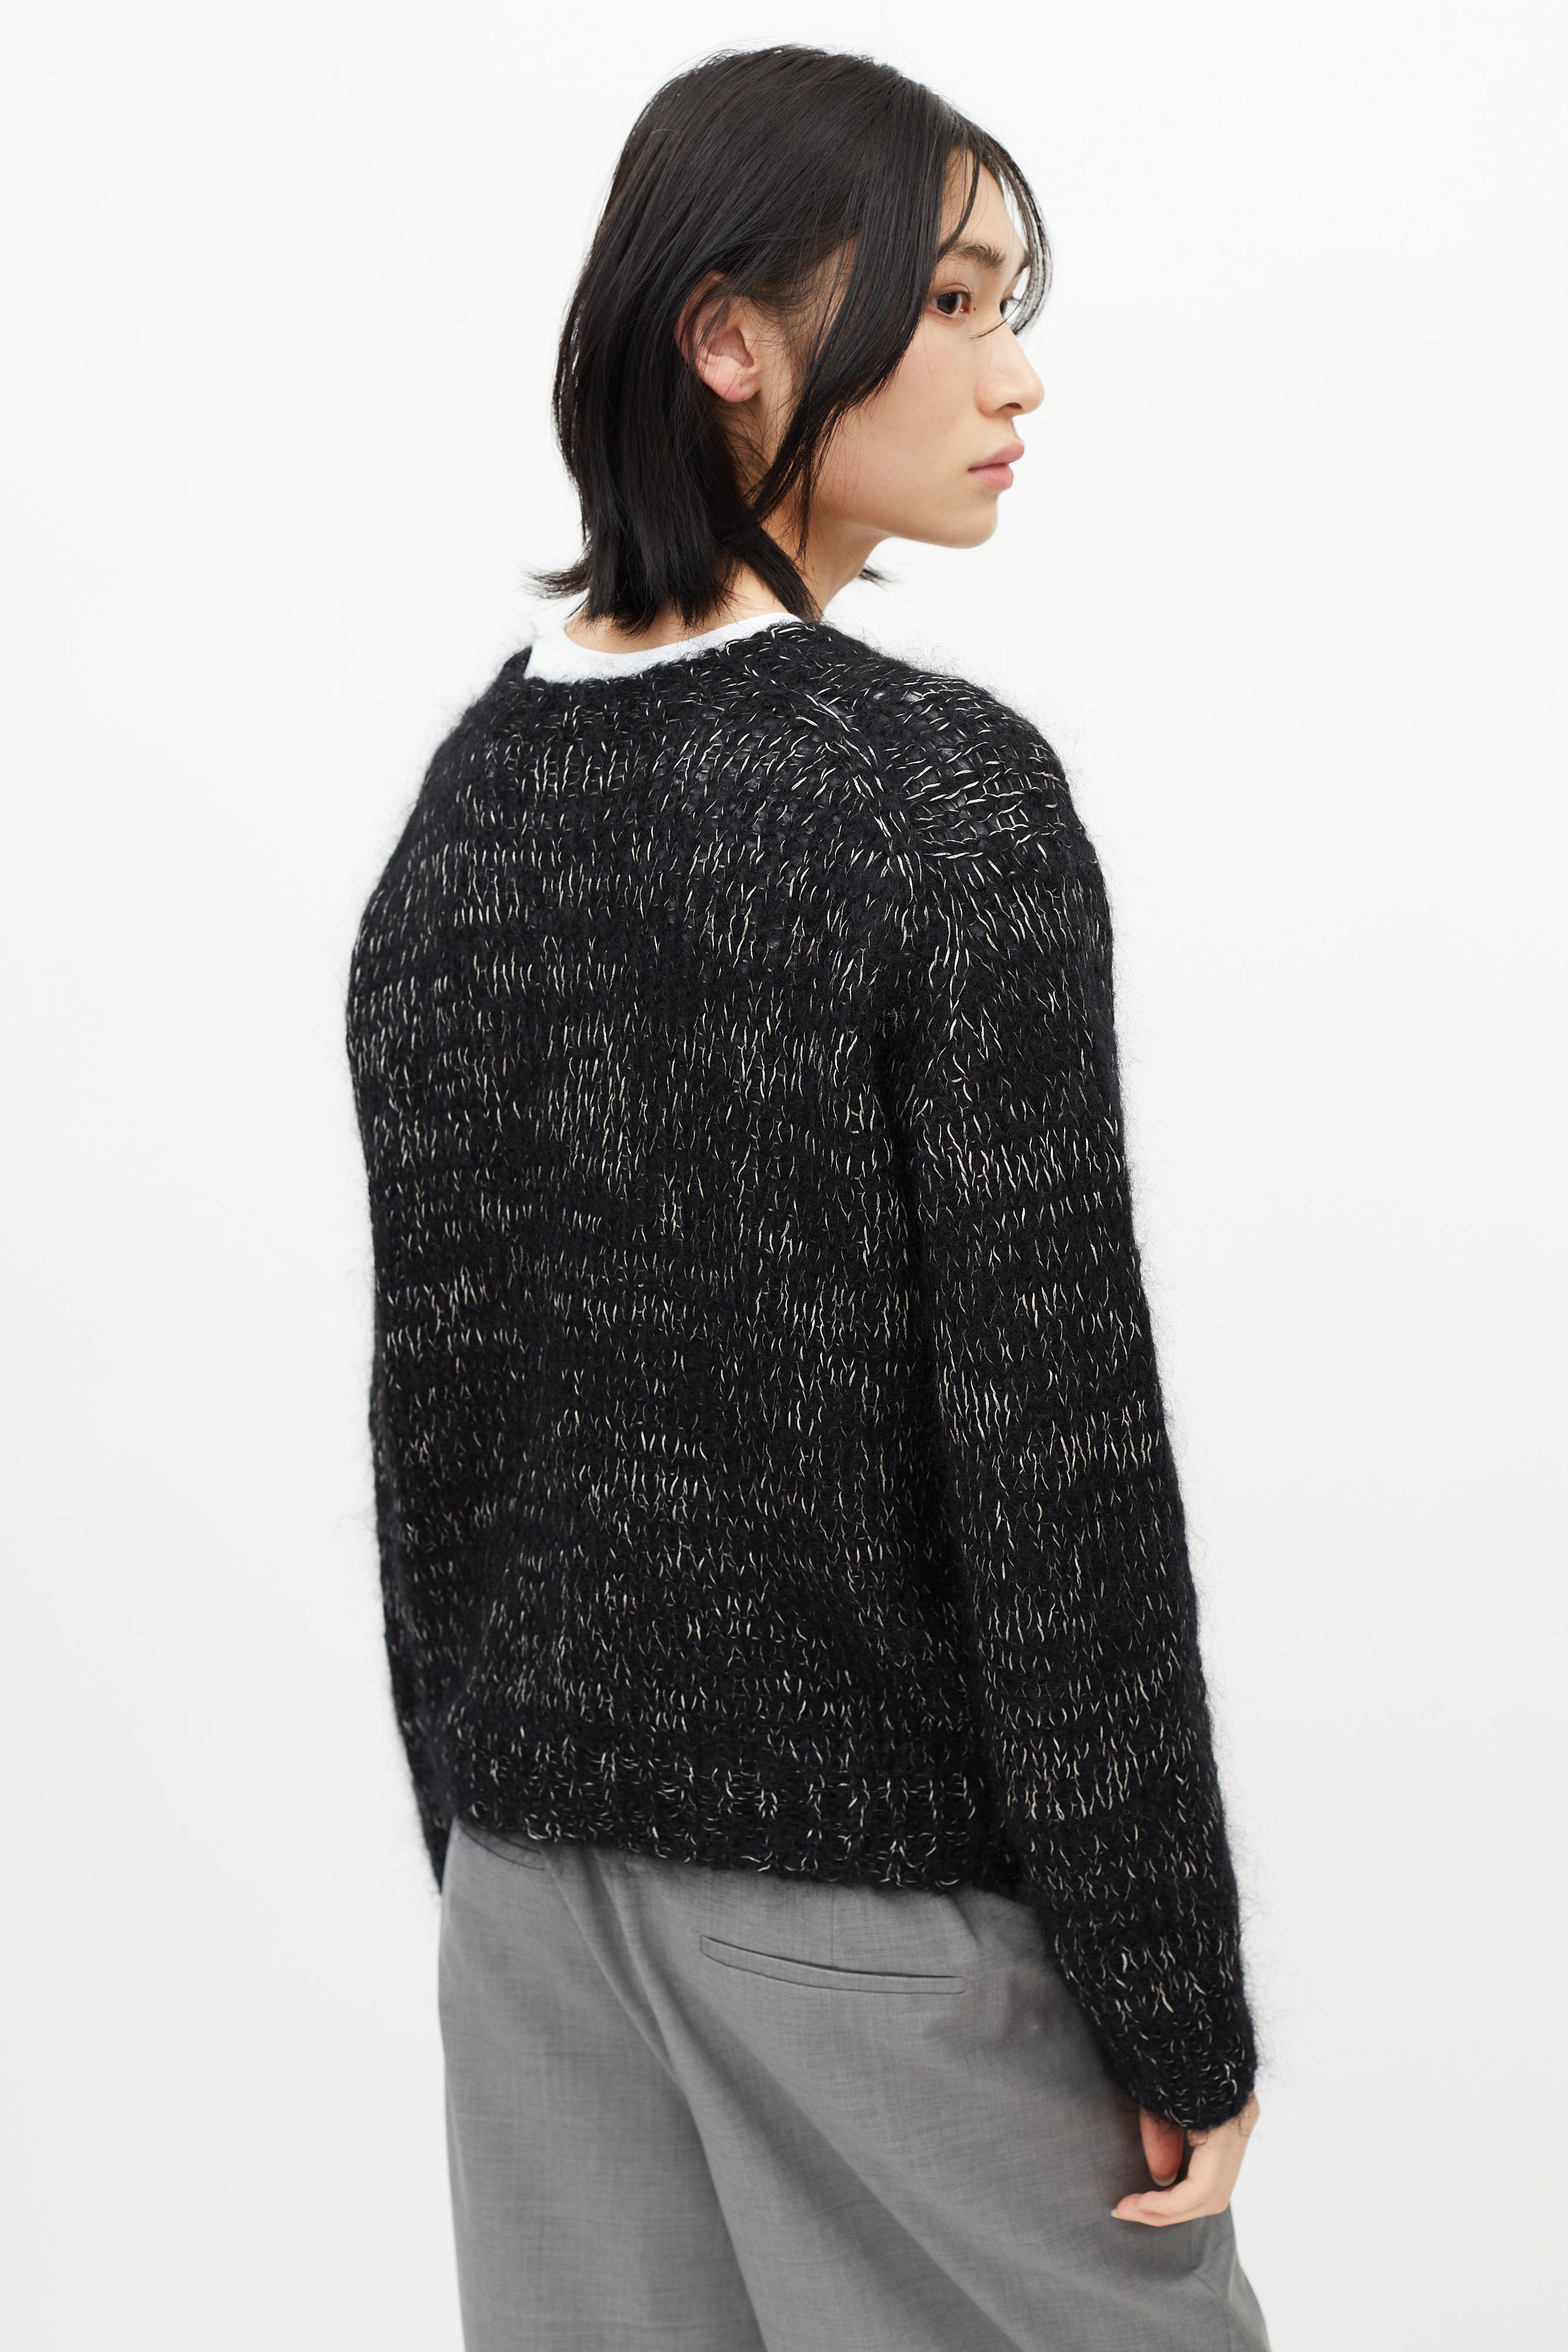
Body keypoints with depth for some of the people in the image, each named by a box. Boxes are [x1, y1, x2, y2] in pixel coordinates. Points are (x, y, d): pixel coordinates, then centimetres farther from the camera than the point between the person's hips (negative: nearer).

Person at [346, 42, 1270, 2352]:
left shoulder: (472, 788, 3)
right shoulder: (942, 790, -17)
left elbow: (429, 1385, 7)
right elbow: (1053, 1442, -17)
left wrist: (485, 1827, 16)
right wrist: (1177, 2008, -10)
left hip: (543, 1861, 6)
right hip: (887, 1883, -6)